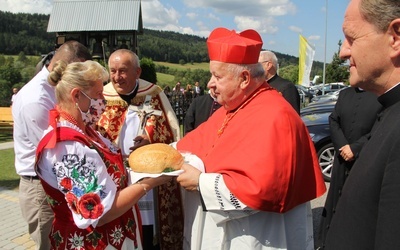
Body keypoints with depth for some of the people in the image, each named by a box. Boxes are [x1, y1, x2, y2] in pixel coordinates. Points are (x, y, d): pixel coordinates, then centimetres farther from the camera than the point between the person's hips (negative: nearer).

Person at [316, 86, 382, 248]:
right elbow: (333, 121, 7)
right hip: (342, 160, 5)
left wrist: (355, 148, -15)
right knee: (335, 202, 12)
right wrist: (342, 147, -8)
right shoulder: (345, 94, 12)